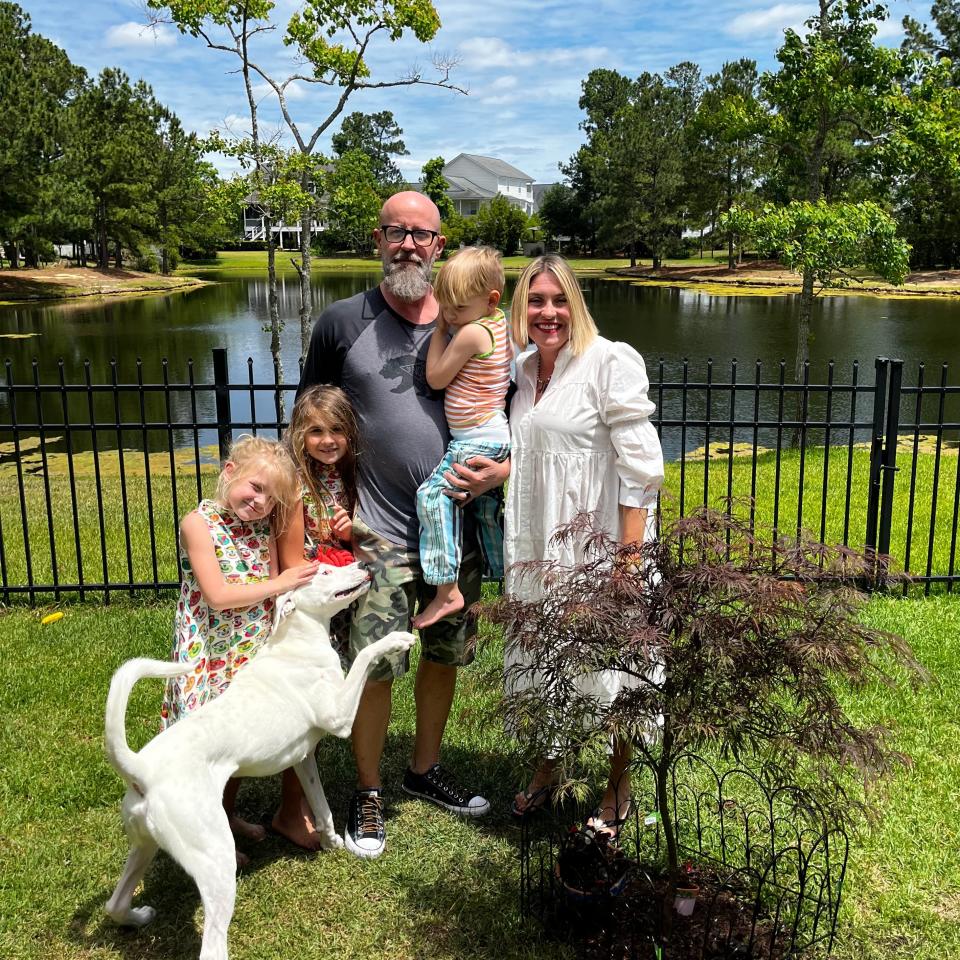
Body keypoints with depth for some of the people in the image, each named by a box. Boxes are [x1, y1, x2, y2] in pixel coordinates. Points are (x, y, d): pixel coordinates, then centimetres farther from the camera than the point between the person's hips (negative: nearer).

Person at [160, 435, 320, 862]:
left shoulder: (263, 527, 3)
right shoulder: (199, 522, -15)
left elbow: (272, 595, 2)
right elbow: (217, 596, -22)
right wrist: (280, 583, -18)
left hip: (253, 652, 6)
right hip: (210, 655, -6)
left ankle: (228, 814, 38)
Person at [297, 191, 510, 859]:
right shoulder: (343, 322, -1)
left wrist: (502, 470, -11)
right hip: (379, 532, -3)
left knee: (446, 655, 16)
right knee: (374, 668, -1)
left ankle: (426, 769, 38)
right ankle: (368, 793, 21)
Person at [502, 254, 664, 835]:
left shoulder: (611, 362, -13)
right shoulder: (523, 371, 8)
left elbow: (640, 468, -17)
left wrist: (630, 560, -21)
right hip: (539, 548, 7)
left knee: (612, 667, 7)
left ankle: (618, 791, 29)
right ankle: (548, 771, 41)